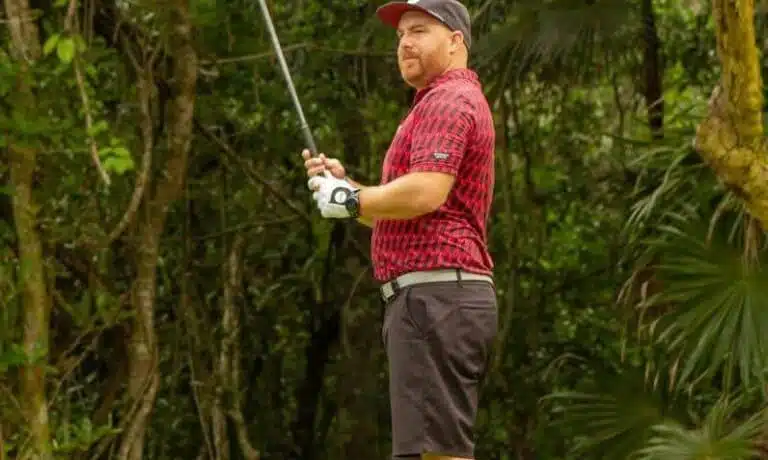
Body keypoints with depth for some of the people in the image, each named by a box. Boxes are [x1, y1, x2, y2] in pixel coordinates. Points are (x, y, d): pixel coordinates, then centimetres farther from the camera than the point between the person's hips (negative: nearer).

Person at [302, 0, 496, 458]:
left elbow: (425, 193, -23)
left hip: (433, 295, -11)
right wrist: (344, 184, 14)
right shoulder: (458, 102, 27)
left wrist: (351, 199, -8)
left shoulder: (447, 101, -7)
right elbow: (400, 217, 28)